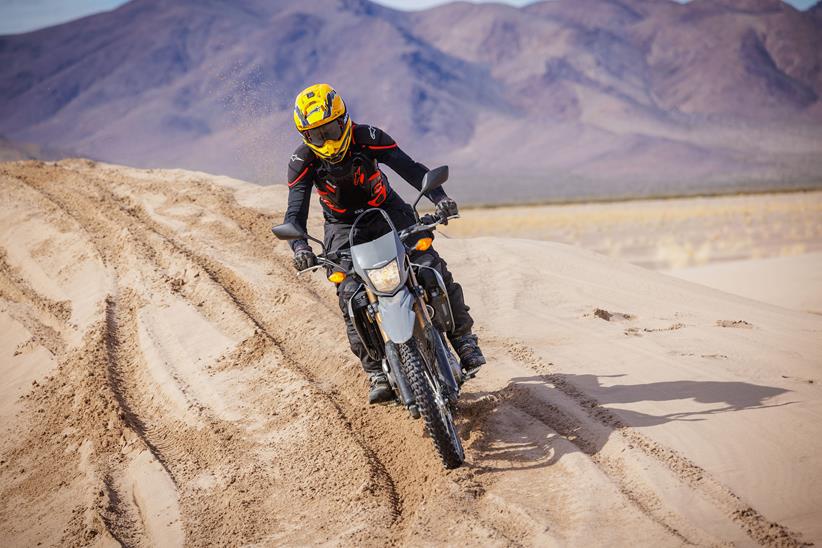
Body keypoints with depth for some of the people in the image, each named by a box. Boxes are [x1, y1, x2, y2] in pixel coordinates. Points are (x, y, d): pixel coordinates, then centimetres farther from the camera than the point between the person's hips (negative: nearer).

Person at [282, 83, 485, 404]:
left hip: (388, 212, 0)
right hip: (343, 227, 0)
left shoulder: (367, 137, -18)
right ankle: (377, 374, -13)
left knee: (434, 268, -16)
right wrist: (299, 246, -43)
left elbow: (410, 168, -24)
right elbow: (295, 212, -21)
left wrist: (438, 197, -42)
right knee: (351, 296, -20)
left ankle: (464, 340, 0)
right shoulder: (303, 162, -15)